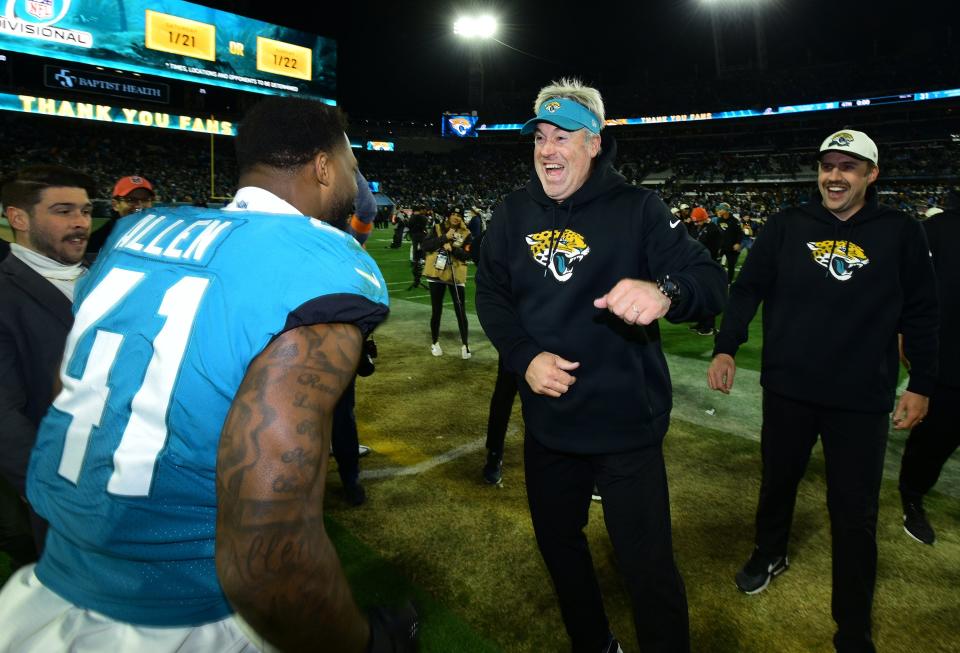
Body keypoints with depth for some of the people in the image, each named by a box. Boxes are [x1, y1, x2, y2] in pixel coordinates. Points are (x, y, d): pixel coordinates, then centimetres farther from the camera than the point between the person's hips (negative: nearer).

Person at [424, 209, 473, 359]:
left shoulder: (466, 234, 1)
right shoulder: (437, 229, 3)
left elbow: (466, 255, -10)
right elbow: (426, 246, -8)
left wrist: (452, 247, -24)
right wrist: (445, 238, -15)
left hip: (456, 276, -1)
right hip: (436, 274, 1)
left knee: (461, 311, 0)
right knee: (436, 311, 10)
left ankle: (465, 345, 10)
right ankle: (435, 343, 24)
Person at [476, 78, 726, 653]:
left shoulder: (636, 209, -9)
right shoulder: (515, 213, 4)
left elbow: (711, 281, -16)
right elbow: (491, 293, 4)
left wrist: (665, 292, -40)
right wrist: (524, 356, -14)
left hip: (627, 426, -4)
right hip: (547, 423, 5)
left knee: (649, 568, 4)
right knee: (557, 542, 21)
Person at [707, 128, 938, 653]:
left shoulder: (900, 233, 0)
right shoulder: (788, 226, 1)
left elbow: (920, 314, 4)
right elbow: (748, 288, 0)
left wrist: (921, 384, 2)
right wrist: (726, 347, -11)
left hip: (863, 398, -1)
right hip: (788, 388, 1)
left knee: (855, 515, 5)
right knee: (778, 480, 20)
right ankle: (770, 554, 48)